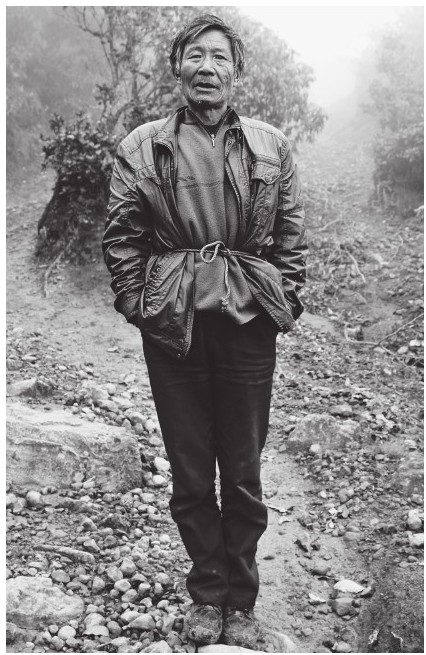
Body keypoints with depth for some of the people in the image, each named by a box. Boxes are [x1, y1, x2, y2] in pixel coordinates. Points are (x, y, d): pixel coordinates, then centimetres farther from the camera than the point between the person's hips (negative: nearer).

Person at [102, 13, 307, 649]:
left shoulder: (271, 147, 6)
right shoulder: (142, 148, 3)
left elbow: (292, 238, 9)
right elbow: (120, 238, 5)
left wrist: (284, 304, 2)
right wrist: (138, 303, -2)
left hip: (249, 325, 1)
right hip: (173, 327, 0)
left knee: (243, 473, 9)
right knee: (190, 473, 10)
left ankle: (241, 598, 28)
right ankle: (207, 591, 30)